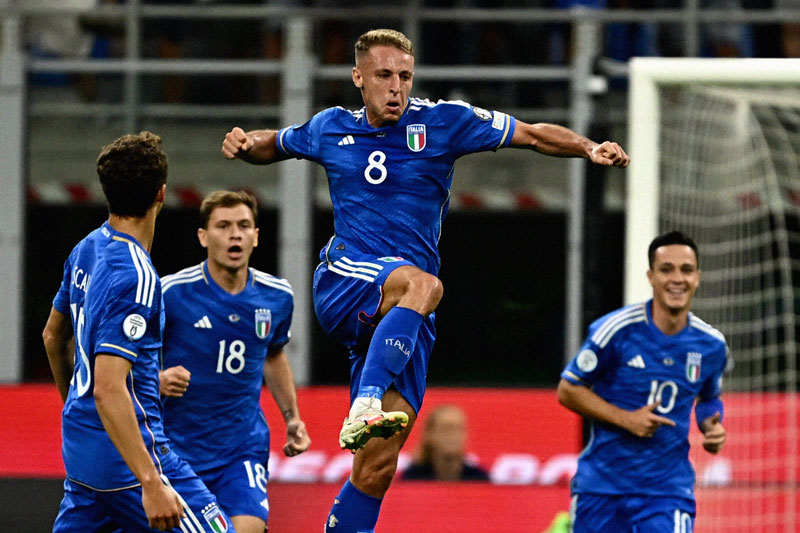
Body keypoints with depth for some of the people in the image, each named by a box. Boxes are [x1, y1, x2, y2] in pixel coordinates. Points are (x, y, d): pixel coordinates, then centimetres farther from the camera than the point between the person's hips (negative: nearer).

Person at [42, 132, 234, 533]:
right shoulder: (135, 277, -20)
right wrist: (151, 483, -29)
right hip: (128, 451, -9)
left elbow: (53, 337, 24)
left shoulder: (86, 249, 8)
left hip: (79, 441, 9)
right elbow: (108, 389, -26)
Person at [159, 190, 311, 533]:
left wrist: (292, 418, 17)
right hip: (176, 449, -2)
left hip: (244, 449, 2)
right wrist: (156, 381, -23)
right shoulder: (171, 293, -13)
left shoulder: (277, 297, 2)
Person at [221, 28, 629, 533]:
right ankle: (364, 405, -53)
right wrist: (244, 144, 8)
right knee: (422, 283, -38)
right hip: (343, 283, -1)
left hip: (406, 321, 1)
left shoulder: (442, 122, 4)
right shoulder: (332, 129, 10)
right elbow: (275, 144, 30)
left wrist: (589, 147, -10)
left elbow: (532, 134, 6)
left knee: (378, 466, -6)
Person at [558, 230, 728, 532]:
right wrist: (625, 419, -14)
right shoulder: (616, 330, -10)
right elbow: (568, 390, -3)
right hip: (601, 483, -1)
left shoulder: (711, 346, 2)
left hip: (669, 486, 1)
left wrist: (712, 427, 0)